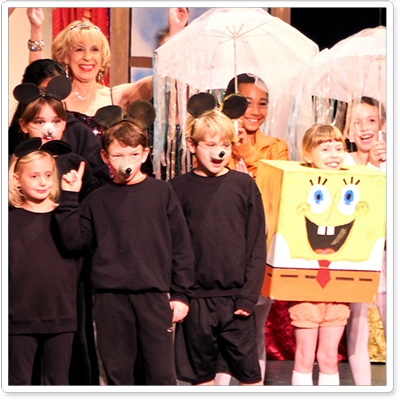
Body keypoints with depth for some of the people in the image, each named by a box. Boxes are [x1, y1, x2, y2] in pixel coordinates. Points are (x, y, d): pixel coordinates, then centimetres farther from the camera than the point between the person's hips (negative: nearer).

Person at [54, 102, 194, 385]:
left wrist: (181, 293, 1)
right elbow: (74, 239, 1)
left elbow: (181, 246, 5)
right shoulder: (98, 200, 9)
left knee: (161, 373, -1)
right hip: (110, 298, 1)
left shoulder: (162, 193, 5)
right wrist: (69, 199, -3)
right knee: (117, 372, 7)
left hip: (154, 295, -1)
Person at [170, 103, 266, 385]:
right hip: (197, 299, 0)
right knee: (202, 373, 8)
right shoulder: (178, 189, 3)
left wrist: (249, 295, -5)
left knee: (249, 372, 2)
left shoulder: (244, 185, 3)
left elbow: (257, 244, 2)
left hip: (237, 298, 0)